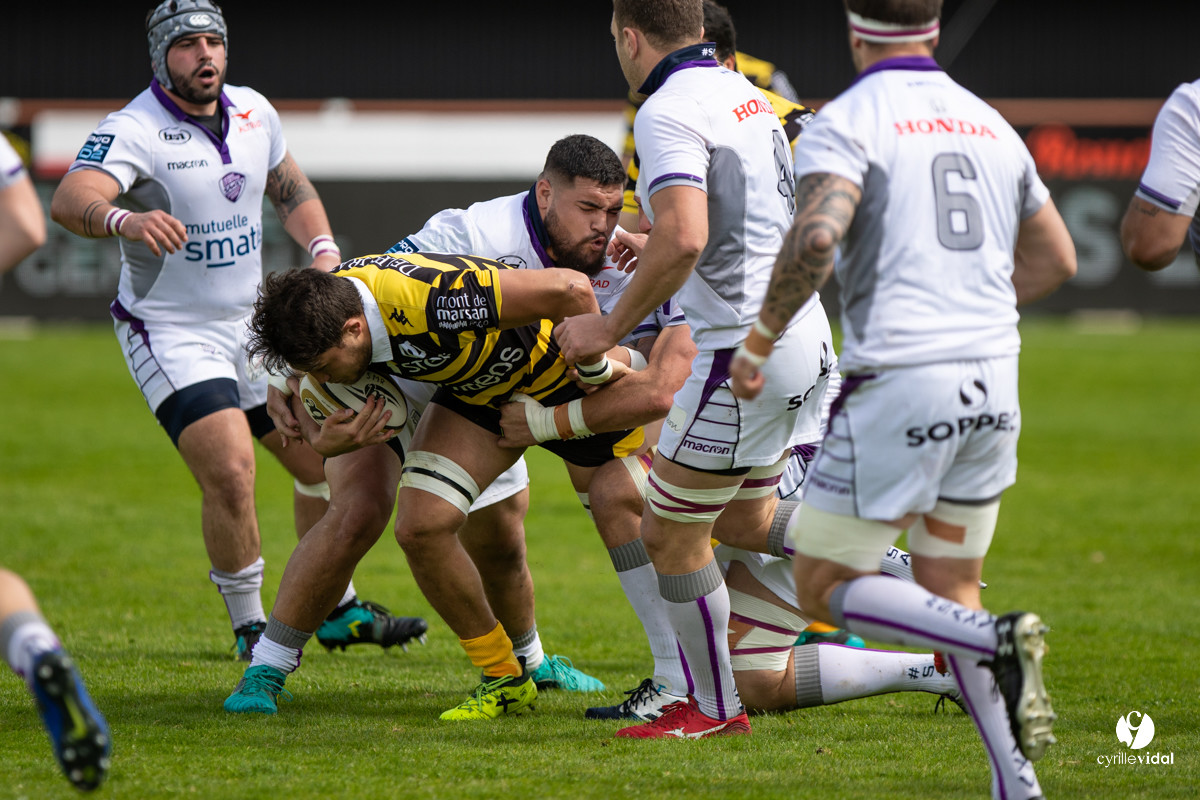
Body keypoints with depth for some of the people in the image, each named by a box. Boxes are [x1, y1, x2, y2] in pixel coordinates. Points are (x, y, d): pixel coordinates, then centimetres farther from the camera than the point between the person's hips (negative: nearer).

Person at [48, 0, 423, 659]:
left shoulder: (253, 111, 1)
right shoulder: (133, 131, -20)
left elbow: (291, 189, 19)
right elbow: (70, 201, -38)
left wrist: (323, 249, -1)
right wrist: (123, 219, -60)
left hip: (253, 325, 7)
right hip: (170, 334, -7)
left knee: (325, 460, 10)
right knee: (230, 474, -21)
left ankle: (338, 610, 30)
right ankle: (250, 625, -2)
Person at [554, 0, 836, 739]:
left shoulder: (670, 111, -16)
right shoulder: (745, 94, 13)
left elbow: (683, 240, -29)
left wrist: (610, 327, -20)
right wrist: (649, 250, 34)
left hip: (742, 351, -9)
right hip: (803, 337, 9)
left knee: (671, 533, 6)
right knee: (745, 522, 22)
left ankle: (715, 707, 15)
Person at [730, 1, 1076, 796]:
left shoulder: (848, 122, -5)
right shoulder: (990, 124, 15)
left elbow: (816, 237, -23)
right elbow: (1056, 259, 25)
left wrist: (759, 340, -10)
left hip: (898, 383, -6)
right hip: (991, 383, 6)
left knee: (826, 589, 6)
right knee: (950, 590, 17)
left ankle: (996, 643, -19)